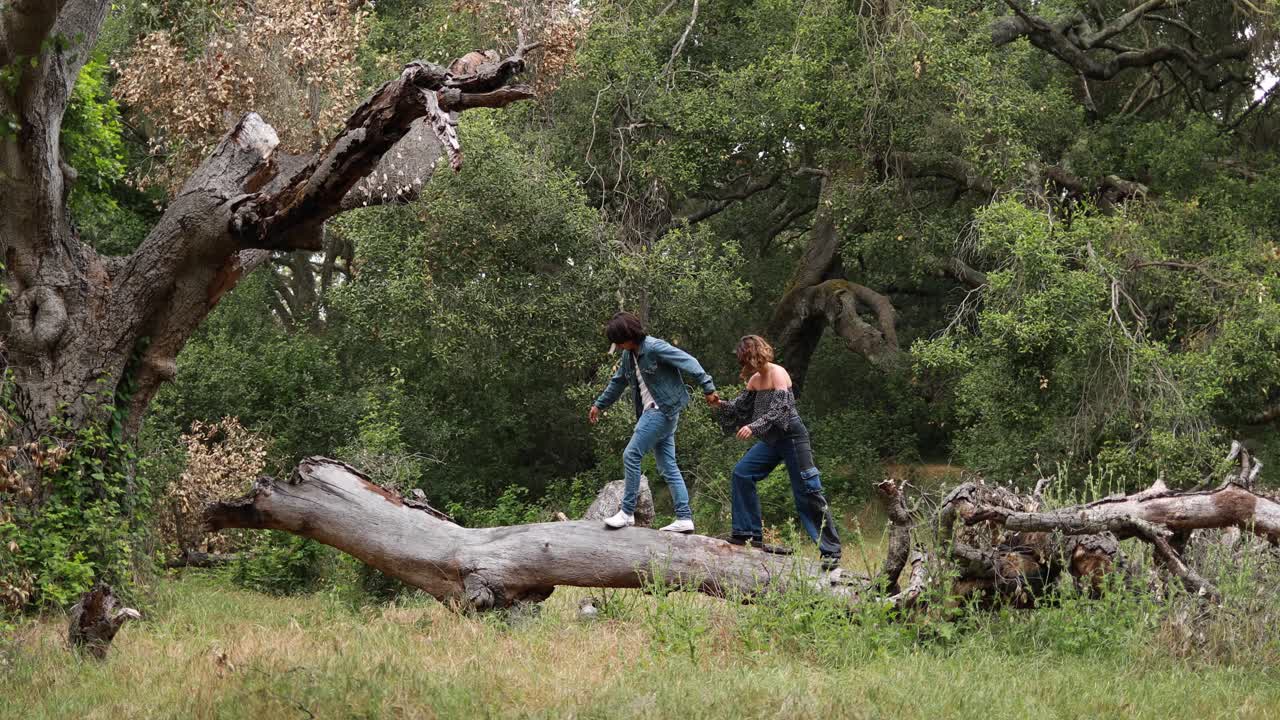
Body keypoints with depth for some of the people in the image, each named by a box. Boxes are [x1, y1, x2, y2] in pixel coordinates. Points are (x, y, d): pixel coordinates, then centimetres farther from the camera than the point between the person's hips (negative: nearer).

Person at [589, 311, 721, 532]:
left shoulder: (655, 348, -14)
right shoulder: (629, 356, 12)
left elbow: (689, 362, -16)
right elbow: (618, 381, 28)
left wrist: (708, 388, -20)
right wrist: (599, 404, 36)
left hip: (663, 410, -9)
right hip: (651, 412, 9)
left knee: (631, 455, -11)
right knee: (668, 465, 6)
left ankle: (627, 512, -6)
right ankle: (684, 518, 5)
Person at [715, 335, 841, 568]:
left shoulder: (777, 374, -15)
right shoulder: (755, 379, 9)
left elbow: (781, 409, -25)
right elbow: (742, 406, 15)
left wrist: (755, 427, -33)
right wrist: (722, 405, -4)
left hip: (791, 436, -8)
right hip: (771, 440, 8)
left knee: (808, 493, -7)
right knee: (742, 473, 0)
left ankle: (831, 551, -4)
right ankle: (749, 532, 4)